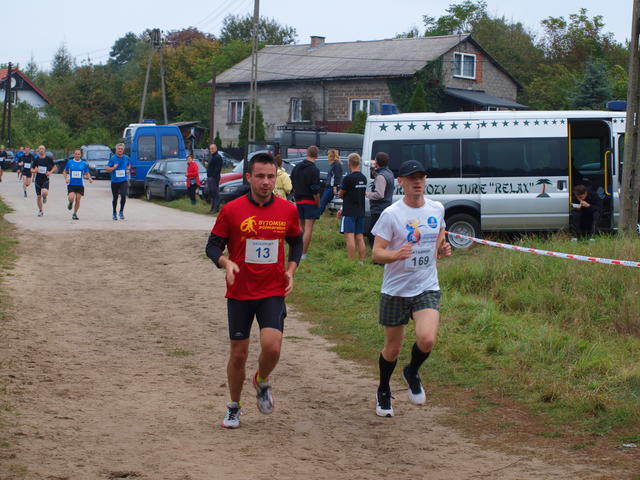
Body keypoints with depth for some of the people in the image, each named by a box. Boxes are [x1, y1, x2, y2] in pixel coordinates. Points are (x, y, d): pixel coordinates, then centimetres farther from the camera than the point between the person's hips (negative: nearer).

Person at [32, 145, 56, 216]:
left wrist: (50, 172, -7)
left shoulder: (49, 159, -1)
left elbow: (54, 167, 11)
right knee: (38, 196, 5)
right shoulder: (36, 159, 3)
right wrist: (34, 171, -13)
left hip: (45, 180, -2)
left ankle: (44, 197, 10)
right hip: (38, 180, 2)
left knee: (45, 192, -28)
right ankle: (40, 210, 24)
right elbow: (32, 170, 11)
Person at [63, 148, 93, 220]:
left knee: (77, 200, 1)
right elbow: (65, 171, 12)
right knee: (71, 198, -17)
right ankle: (70, 203, 19)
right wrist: (66, 178, -6)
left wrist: (89, 178, -11)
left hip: (80, 184, 1)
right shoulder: (70, 162, 2)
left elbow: (87, 173, 10)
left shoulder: (84, 164, 3)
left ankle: (75, 214, 18)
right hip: (71, 184, -1)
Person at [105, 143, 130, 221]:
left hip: (124, 180, 1)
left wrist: (128, 169, 6)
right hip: (114, 181, -1)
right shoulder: (112, 158, -4)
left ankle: (121, 211, -2)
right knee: (115, 198, 7)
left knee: (123, 195, -18)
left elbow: (129, 164, 26)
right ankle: (114, 213, 26)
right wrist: (113, 168, -21)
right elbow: (107, 168, -3)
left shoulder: (126, 158, 5)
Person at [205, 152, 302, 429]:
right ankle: (234, 408, 27)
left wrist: (290, 270, 1)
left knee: (272, 347, -18)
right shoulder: (232, 210, -6)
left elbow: (296, 243, 16)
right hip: (239, 293, 0)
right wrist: (226, 263, -20)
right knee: (239, 354, 7)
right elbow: (213, 245, 0)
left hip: (273, 292, 0)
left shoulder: (288, 210, 0)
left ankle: (262, 381, 16)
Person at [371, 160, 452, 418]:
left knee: (427, 339, -20)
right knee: (393, 348, 8)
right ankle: (383, 392, 35)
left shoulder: (437, 209, 3)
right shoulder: (391, 214, -11)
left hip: (427, 288, 2)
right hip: (395, 290, -2)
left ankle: (412, 373, 12)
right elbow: (376, 253, -11)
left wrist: (443, 249, -4)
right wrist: (396, 254, -32)